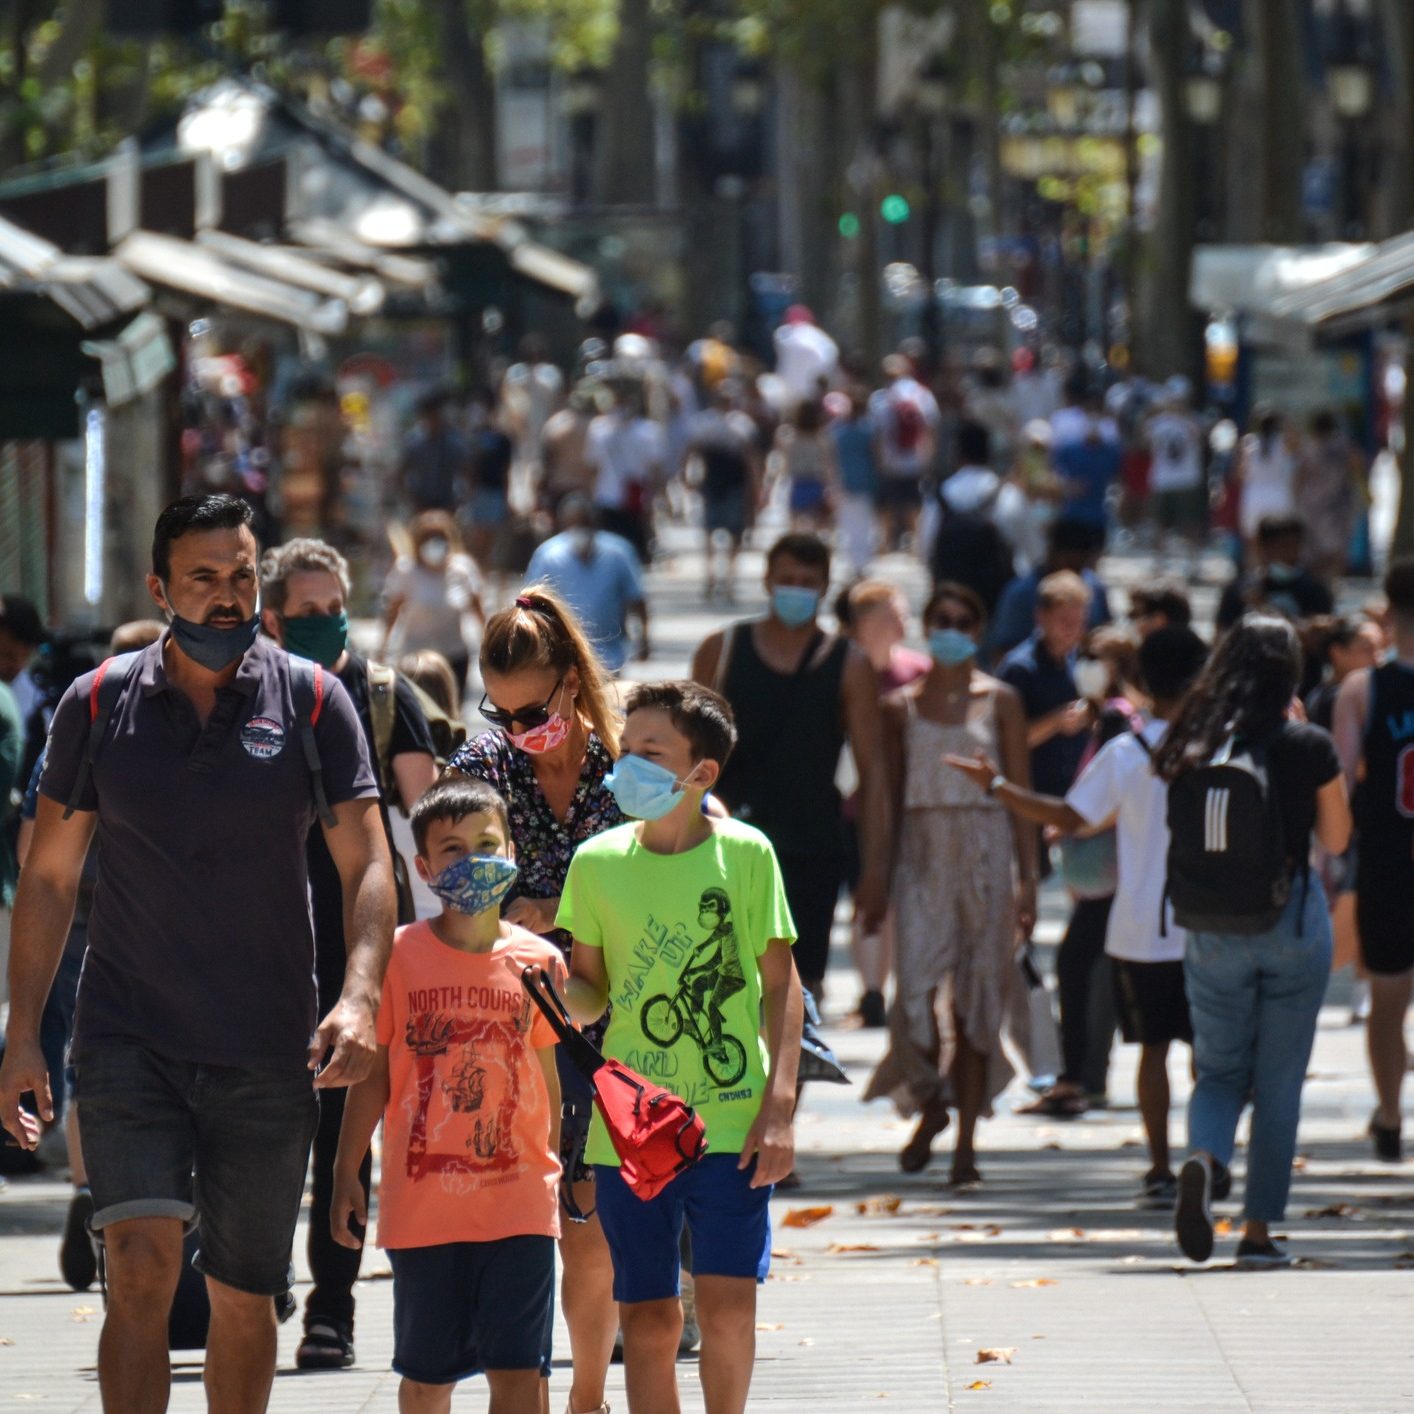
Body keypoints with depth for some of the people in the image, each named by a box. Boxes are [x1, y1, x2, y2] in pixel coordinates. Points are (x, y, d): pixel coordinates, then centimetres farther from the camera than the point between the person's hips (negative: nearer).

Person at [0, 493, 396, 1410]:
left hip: (269, 1054, 1)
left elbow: (368, 864, -3)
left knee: (246, 1298, 9)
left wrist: (361, 997, -20)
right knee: (142, 1270, -16)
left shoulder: (313, 704, 1)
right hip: (129, 1041, -1)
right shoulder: (100, 706, 3)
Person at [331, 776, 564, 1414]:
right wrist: (347, 1173, 2)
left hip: (520, 1203, 0)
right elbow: (372, 1075, 4)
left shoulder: (539, 961, 4)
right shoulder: (399, 955, -1)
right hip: (421, 1203, 0)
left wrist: (565, 1174, 16)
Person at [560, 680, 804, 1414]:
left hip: (731, 1119, -2)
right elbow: (590, 990, 10)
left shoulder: (745, 854, -2)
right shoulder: (598, 862, 4)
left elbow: (781, 984, 2)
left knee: (727, 1299, -11)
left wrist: (779, 1106, -6)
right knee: (647, 1316, 2)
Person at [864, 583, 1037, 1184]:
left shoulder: (999, 701, 5)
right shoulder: (902, 706, 8)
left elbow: (1021, 793, 5)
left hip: (986, 851, 0)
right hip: (922, 854, 1)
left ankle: (966, 1142, 7)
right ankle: (931, 1103, 14)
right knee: (918, 987, -12)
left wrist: (1027, 878, 0)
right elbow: (889, 794, 11)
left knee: (979, 997, 0)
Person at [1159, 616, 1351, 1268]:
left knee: (1220, 1069, 14)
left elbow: (1177, 840, 7)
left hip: (1212, 934, 2)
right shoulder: (1308, 746, -10)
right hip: (1290, 922, -2)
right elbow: (1336, 840, 3)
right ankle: (1259, 1232, 8)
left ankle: (1202, 1157, -18)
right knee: (1279, 1083, 9)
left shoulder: (1189, 746, -2)